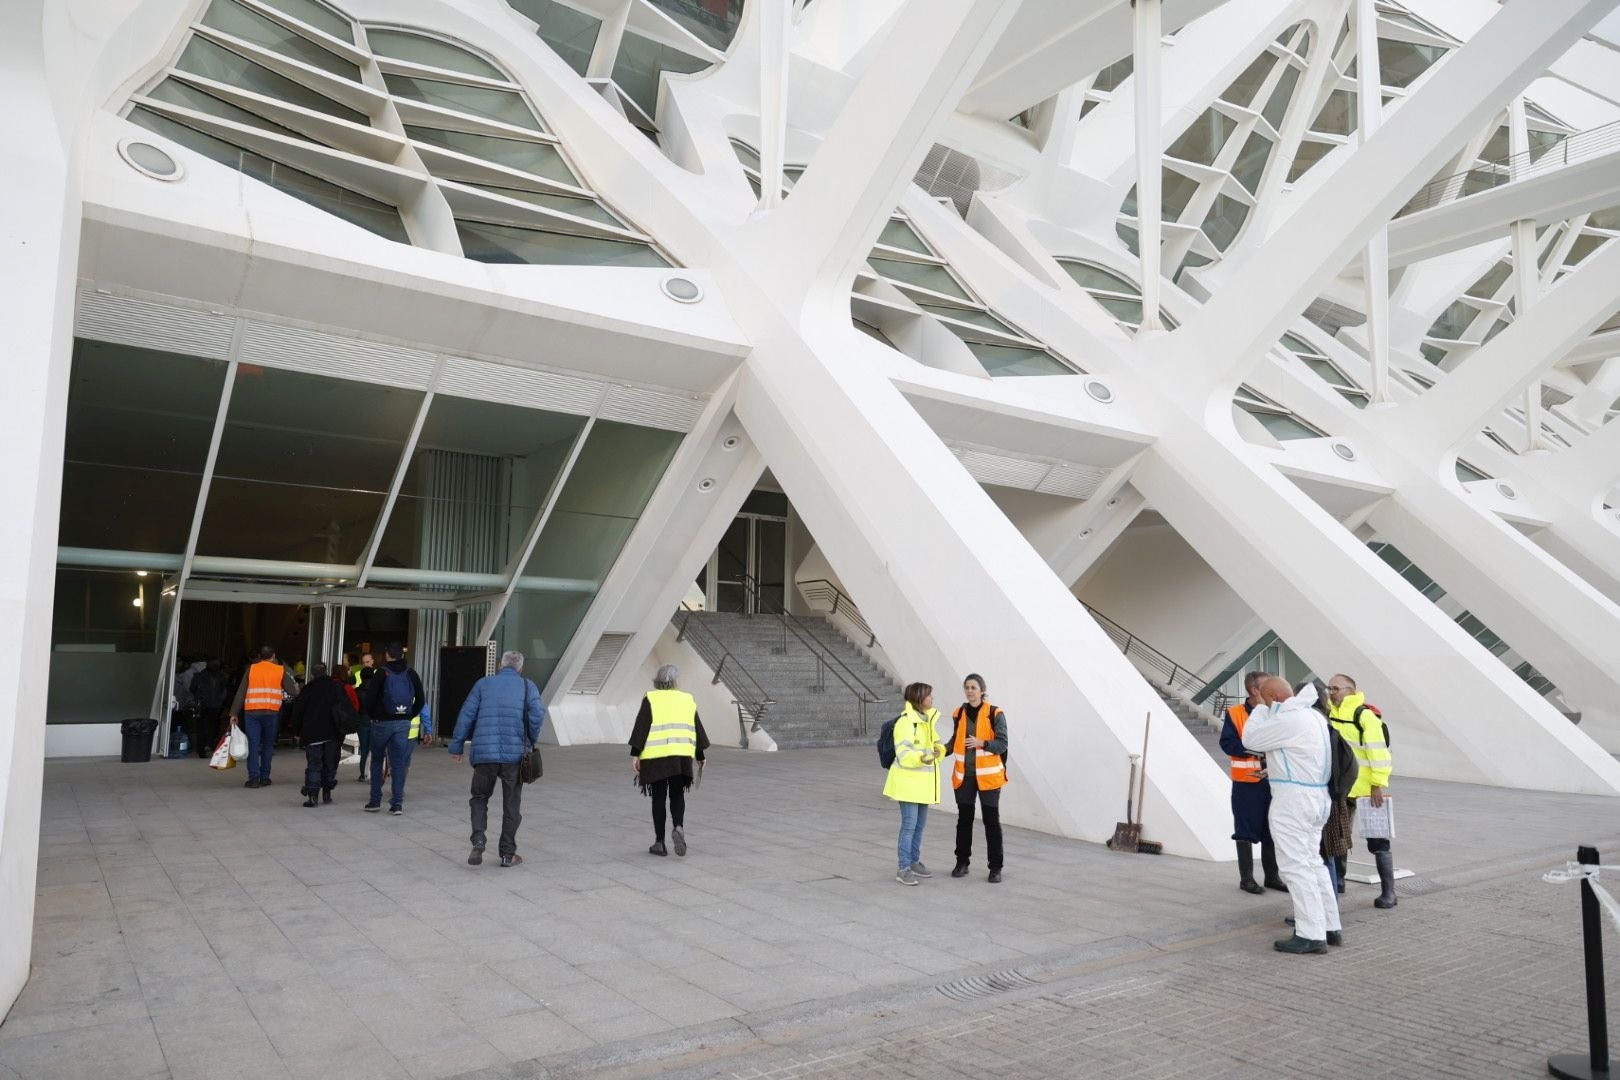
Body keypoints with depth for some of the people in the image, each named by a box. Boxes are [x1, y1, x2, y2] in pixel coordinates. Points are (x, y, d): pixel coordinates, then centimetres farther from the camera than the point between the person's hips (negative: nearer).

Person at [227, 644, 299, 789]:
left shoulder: (251, 669, 8)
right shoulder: (280, 670, 5)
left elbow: (241, 693, 4)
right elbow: (293, 691, 3)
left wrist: (234, 713, 5)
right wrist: (296, 688, 27)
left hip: (251, 712, 0)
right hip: (271, 712, 0)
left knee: (253, 745, 1)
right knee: (268, 745, 11)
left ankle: (254, 777, -6)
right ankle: (264, 778, 12)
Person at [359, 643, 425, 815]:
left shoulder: (381, 674, -8)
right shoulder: (411, 674, 2)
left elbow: (369, 699, -8)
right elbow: (421, 700, 6)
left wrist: (371, 715, 9)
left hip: (382, 723, -2)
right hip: (403, 724, 2)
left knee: (377, 761, 14)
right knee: (399, 763, 5)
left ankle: (375, 801, 15)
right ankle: (397, 803, 2)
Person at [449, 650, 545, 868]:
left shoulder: (483, 684, 10)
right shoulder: (527, 686, 8)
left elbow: (466, 716, 4)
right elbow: (537, 714, -6)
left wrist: (456, 747, 9)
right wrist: (531, 742, 8)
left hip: (484, 752, 1)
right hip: (515, 754, -1)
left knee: (479, 798, 17)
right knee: (511, 804, 10)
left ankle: (478, 842, -2)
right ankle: (508, 854, 15)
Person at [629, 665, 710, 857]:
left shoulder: (651, 699, 2)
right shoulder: (687, 700, 12)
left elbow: (641, 728, -6)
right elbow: (698, 730, 15)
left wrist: (635, 754, -5)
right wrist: (700, 757, 23)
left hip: (655, 757, -2)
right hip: (681, 756, 2)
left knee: (658, 798, 8)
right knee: (677, 795, 14)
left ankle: (659, 842, 9)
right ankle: (679, 827, -11)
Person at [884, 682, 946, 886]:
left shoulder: (929, 719, 10)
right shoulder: (905, 721, -17)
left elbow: (936, 744, 14)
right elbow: (903, 754, -21)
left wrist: (938, 750, -10)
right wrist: (921, 758, -39)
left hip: (924, 781, 8)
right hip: (908, 780, -8)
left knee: (920, 824, 15)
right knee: (909, 824, -7)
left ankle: (914, 862, 28)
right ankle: (903, 869, 0)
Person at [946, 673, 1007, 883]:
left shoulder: (995, 714, -8)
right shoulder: (959, 713, 5)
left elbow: (1002, 744, -11)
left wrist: (981, 743, -27)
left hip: (987, 775, -4)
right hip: (964, 775, 4)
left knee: (991, 820, 2)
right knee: (964, 819, 11)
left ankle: (995, 867, 11)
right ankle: (962, 862, 24)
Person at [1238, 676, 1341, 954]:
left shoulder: (1289, 720, -19)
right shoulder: (1314, 717, 13)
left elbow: (1250, 738, -11)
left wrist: (1262, 708, -2)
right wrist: (1271, 768, 24)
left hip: (1293, 800, -10)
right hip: (1317, 798, 10)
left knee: (1296, 866, -4)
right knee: (1312, 863, 17)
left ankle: (1311, 935, -1)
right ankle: (1330, 927, 22)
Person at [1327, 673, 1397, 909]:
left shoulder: (1365, 715, -17)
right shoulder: (1331, 713, 7)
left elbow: (1378, 752, -20)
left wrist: (1379, 784, -21)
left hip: (1367, 789, -7)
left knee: (1377, 840, 0)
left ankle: (1388, 892, 9)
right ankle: (1337, 880, 30)